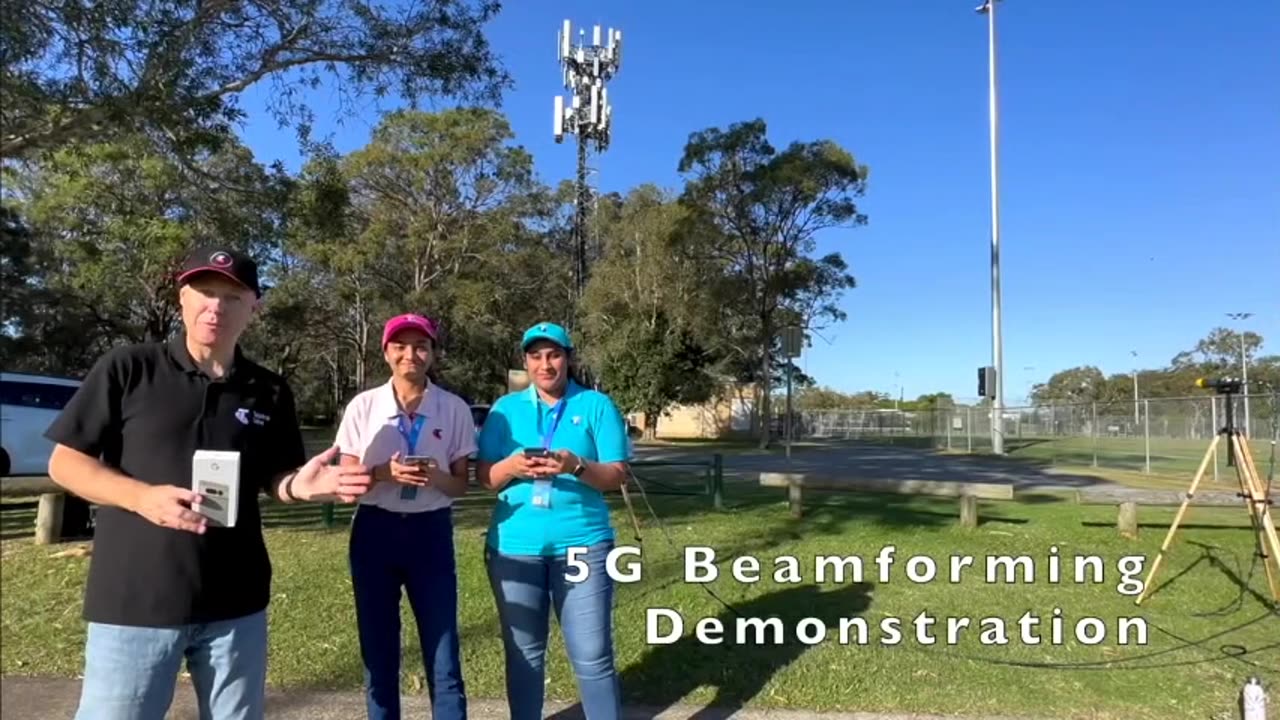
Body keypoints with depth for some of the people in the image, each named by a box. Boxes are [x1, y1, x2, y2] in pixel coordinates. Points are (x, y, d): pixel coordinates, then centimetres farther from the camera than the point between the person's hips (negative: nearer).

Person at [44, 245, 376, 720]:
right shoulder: (127, 369, -3)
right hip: (133, 600, -2)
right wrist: (141, 496, -19)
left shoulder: (270, 392, 4)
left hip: (235, 603, 3)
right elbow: (64, 463, -1)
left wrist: (298, 486, -14)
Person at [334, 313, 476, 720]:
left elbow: (461, 483, 1)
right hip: (375, 531, 1)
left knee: (443, 655, 2)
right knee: (378, 651, 11)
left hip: (431, 532, -1)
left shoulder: (454, 409, -3)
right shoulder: (364, 406, -2)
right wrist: (386, 472, -19)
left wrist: (437, 477, -20)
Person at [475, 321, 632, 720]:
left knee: (593, 656, 1)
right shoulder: (505, 408, 9)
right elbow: (484, 476, 7)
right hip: (514, 546, 2)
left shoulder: (596, 405, 2)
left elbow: (618, 475, -3)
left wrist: (576, 466, -21)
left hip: (582, 543, -2)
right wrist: (511, 466, -15)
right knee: (523, 654, 13)